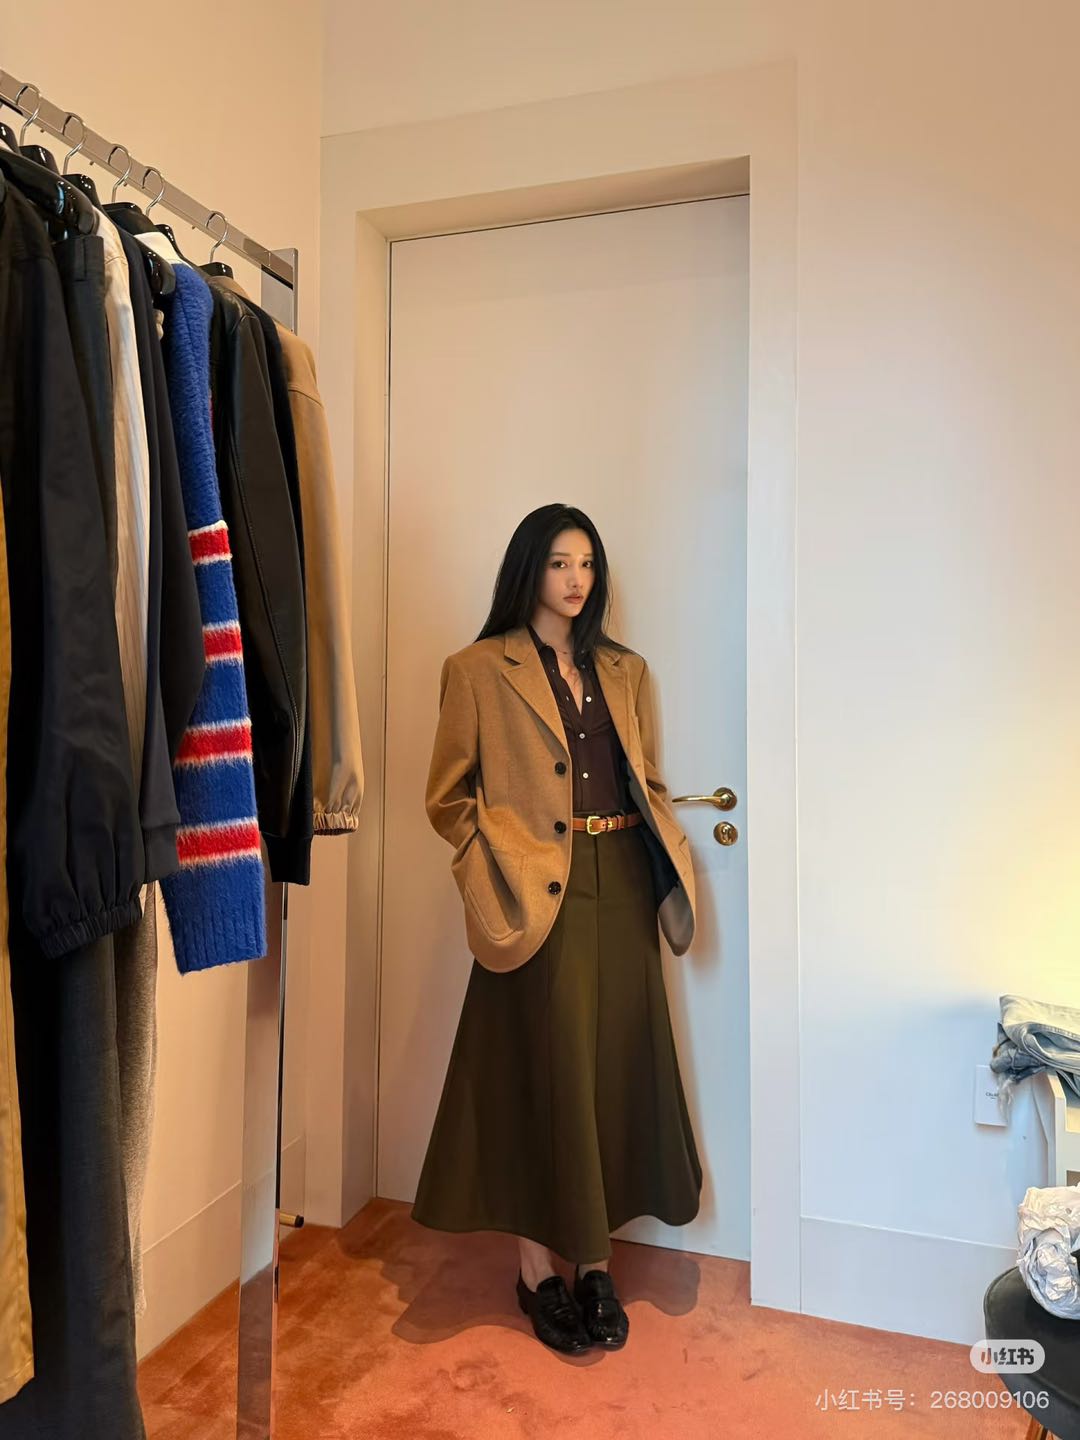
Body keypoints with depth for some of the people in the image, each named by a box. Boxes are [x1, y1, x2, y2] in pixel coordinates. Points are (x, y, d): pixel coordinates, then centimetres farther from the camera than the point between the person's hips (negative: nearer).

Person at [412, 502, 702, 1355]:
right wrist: (509, 870, -8)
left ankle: (595, 1261, 29)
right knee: (542, 1076, 4)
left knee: (617, 1071, 11)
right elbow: (449, 798, 0)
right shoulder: (479, 670, -2)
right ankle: (538, 1269, 24)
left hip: (623, 894, 5)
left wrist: (671, 869, 3)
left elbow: (650, 784, 17)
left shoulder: (625, 671, 13)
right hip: (540, 900, -5)